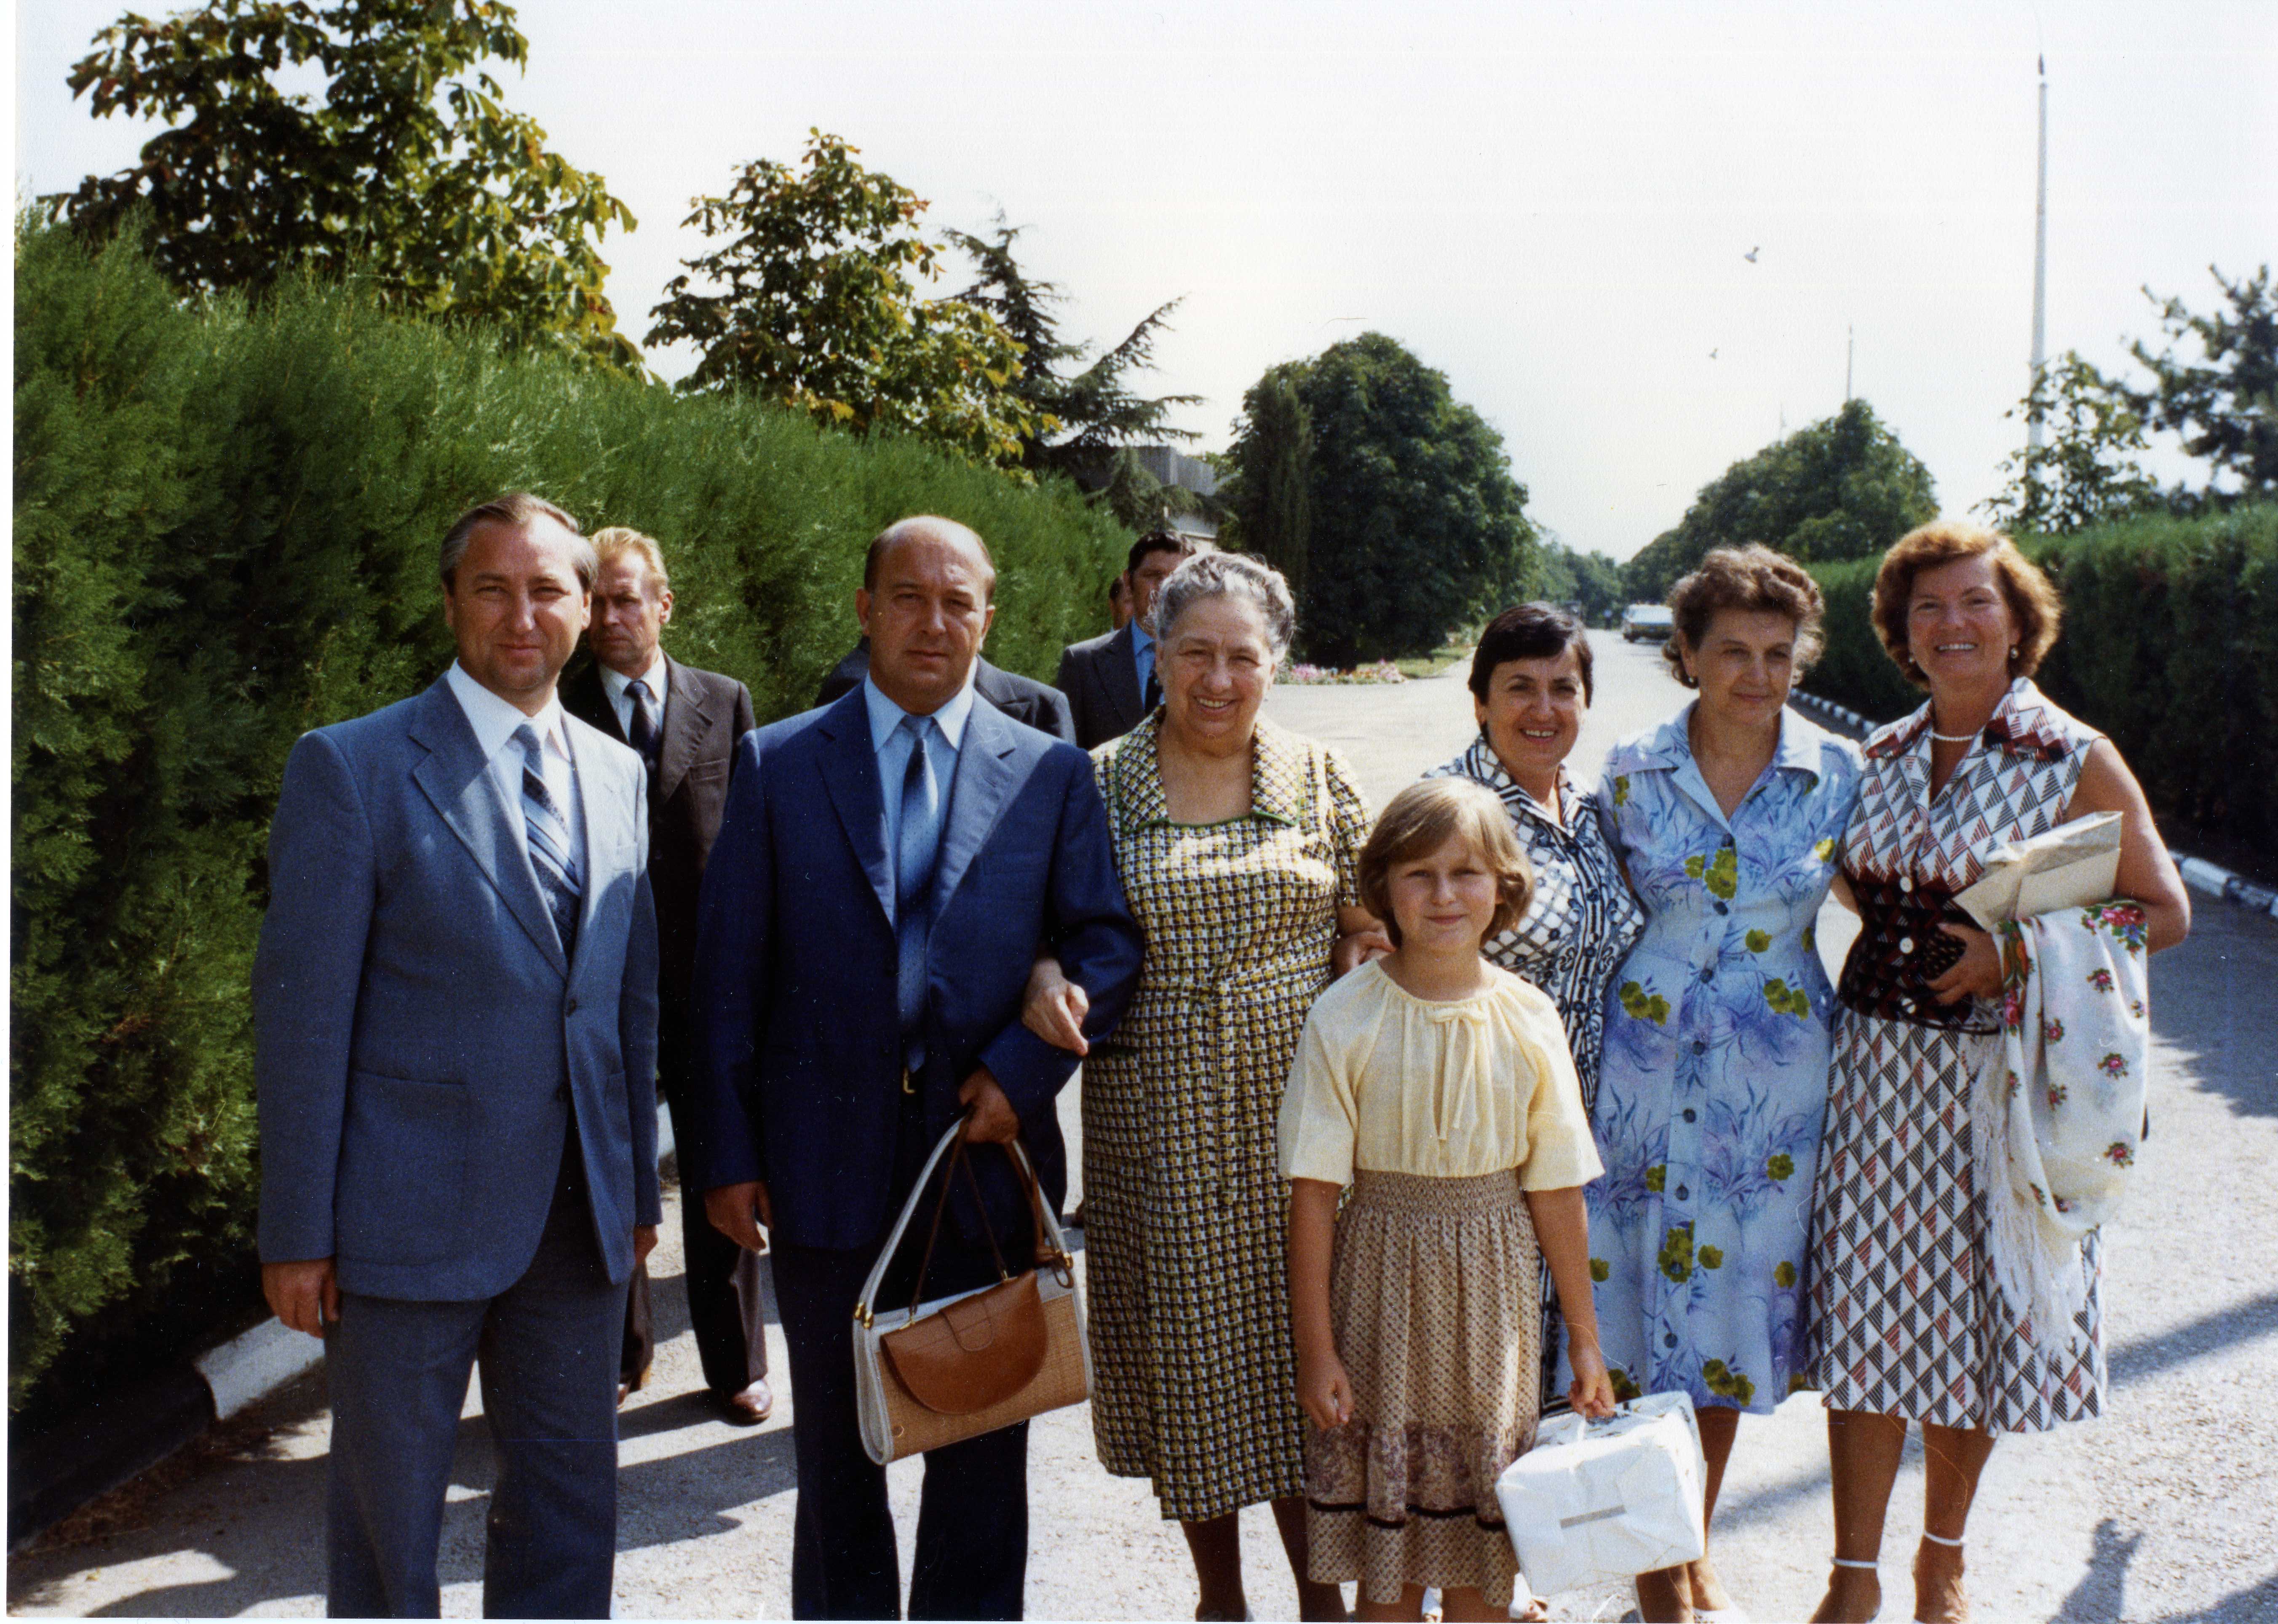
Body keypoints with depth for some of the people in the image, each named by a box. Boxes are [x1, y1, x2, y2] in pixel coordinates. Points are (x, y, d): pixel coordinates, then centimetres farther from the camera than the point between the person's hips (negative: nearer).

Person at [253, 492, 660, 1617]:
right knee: (387, 1521, 9)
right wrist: (296, 1233, -10)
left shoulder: (618, 774, 9)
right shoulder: (349, 767, -6)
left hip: (578, 1219, 5)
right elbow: (301, 1014, -8)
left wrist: (639, 1184, 13)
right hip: (410, 1218, -4)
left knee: (568, 1507, 14)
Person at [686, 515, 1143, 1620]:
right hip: (827, 1166, 0)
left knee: (983, 1454, 11)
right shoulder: (777, 765, 2)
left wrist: (1024, 1069, -13)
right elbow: (726, 975, 1)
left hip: (987, 1152, 0)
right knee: (836, 1455, 14)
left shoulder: (1050, 773, 4)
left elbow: (1107, 940, 2)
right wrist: (725, 1153, -4)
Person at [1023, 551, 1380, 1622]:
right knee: (1185, 1363, 8)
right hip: (1155, 1130, 0)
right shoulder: (1097, 783, 2)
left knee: (1305, 1354, 4)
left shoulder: (1318, 779, 4)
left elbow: (1368, 931, 8)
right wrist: (1046, 975, -14)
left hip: (1296, 1121, 0)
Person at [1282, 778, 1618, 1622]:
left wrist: (1584, 1336, 8)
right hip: (1383, 1276, -2)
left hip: (1491, 1290, 2)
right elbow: (1313, 1194, -7)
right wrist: (1316, 1348, -8)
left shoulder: (1527, 1019, -3)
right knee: (1386, 1554, 6)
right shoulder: (1345, 1018, -9)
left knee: (1483, 1548, 10)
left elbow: (1556, 1190, 3)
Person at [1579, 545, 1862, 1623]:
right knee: (1643, 1293, 2)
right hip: (1645, 1063, 0)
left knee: (1734, 1294, 9)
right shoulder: (1631, 773, -1)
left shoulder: (1841, 774, -1)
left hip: (1771, 1078, 1)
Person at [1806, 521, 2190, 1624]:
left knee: (1975, 1314, 7)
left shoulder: (2076, 760, -5)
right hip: (1879, 1065, 3)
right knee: (1868, 1311, 2)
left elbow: (2164, 912, -5)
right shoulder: (1884, 758, 7)